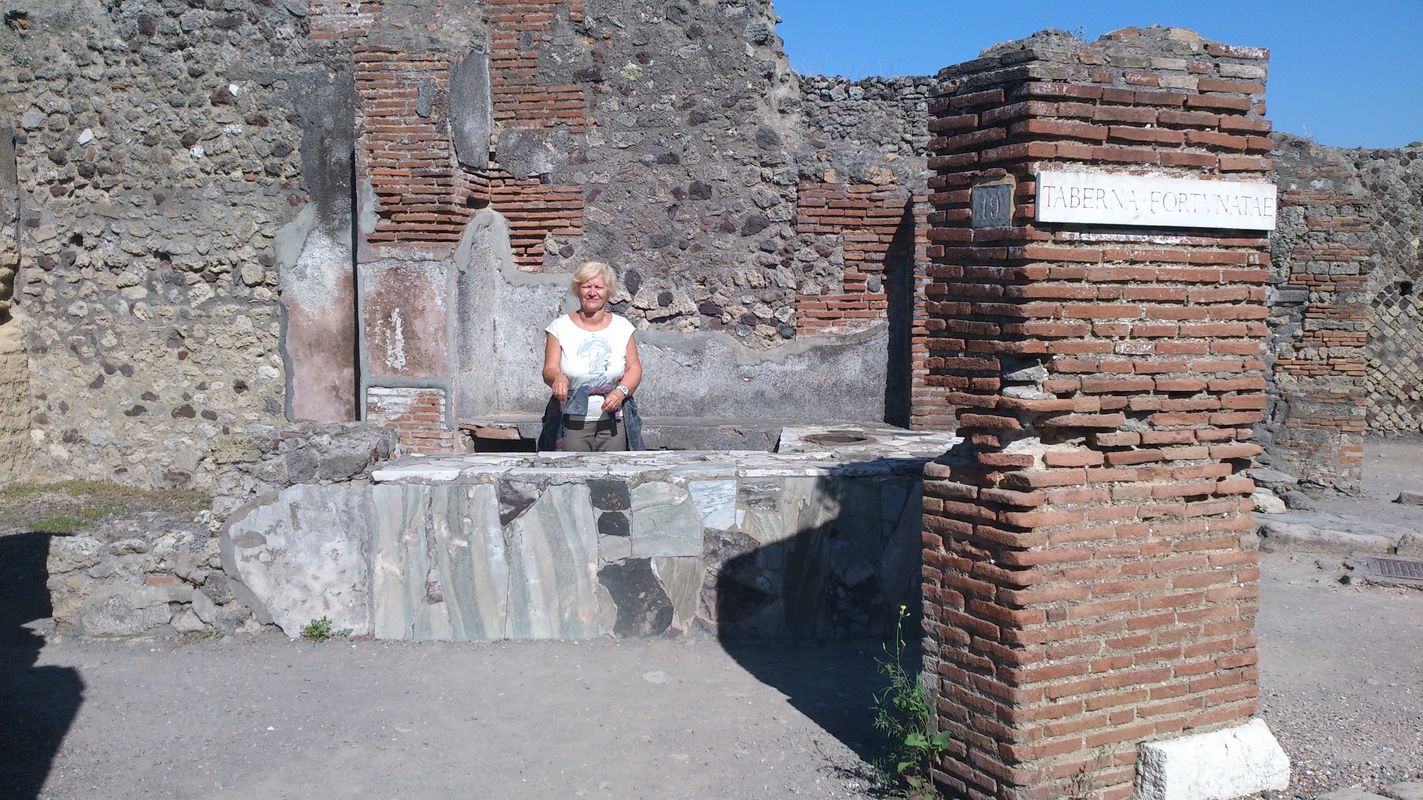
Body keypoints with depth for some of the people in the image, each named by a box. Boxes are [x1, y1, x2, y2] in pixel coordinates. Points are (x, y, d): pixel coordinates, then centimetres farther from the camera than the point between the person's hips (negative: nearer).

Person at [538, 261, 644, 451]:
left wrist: (621, 392, -13)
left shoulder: (622, 326, 7)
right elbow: (549, 369, -4)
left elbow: (634, 368, 6)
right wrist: (558, 377, -27)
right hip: (572, 422, -1)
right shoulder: (560, 327, 2)